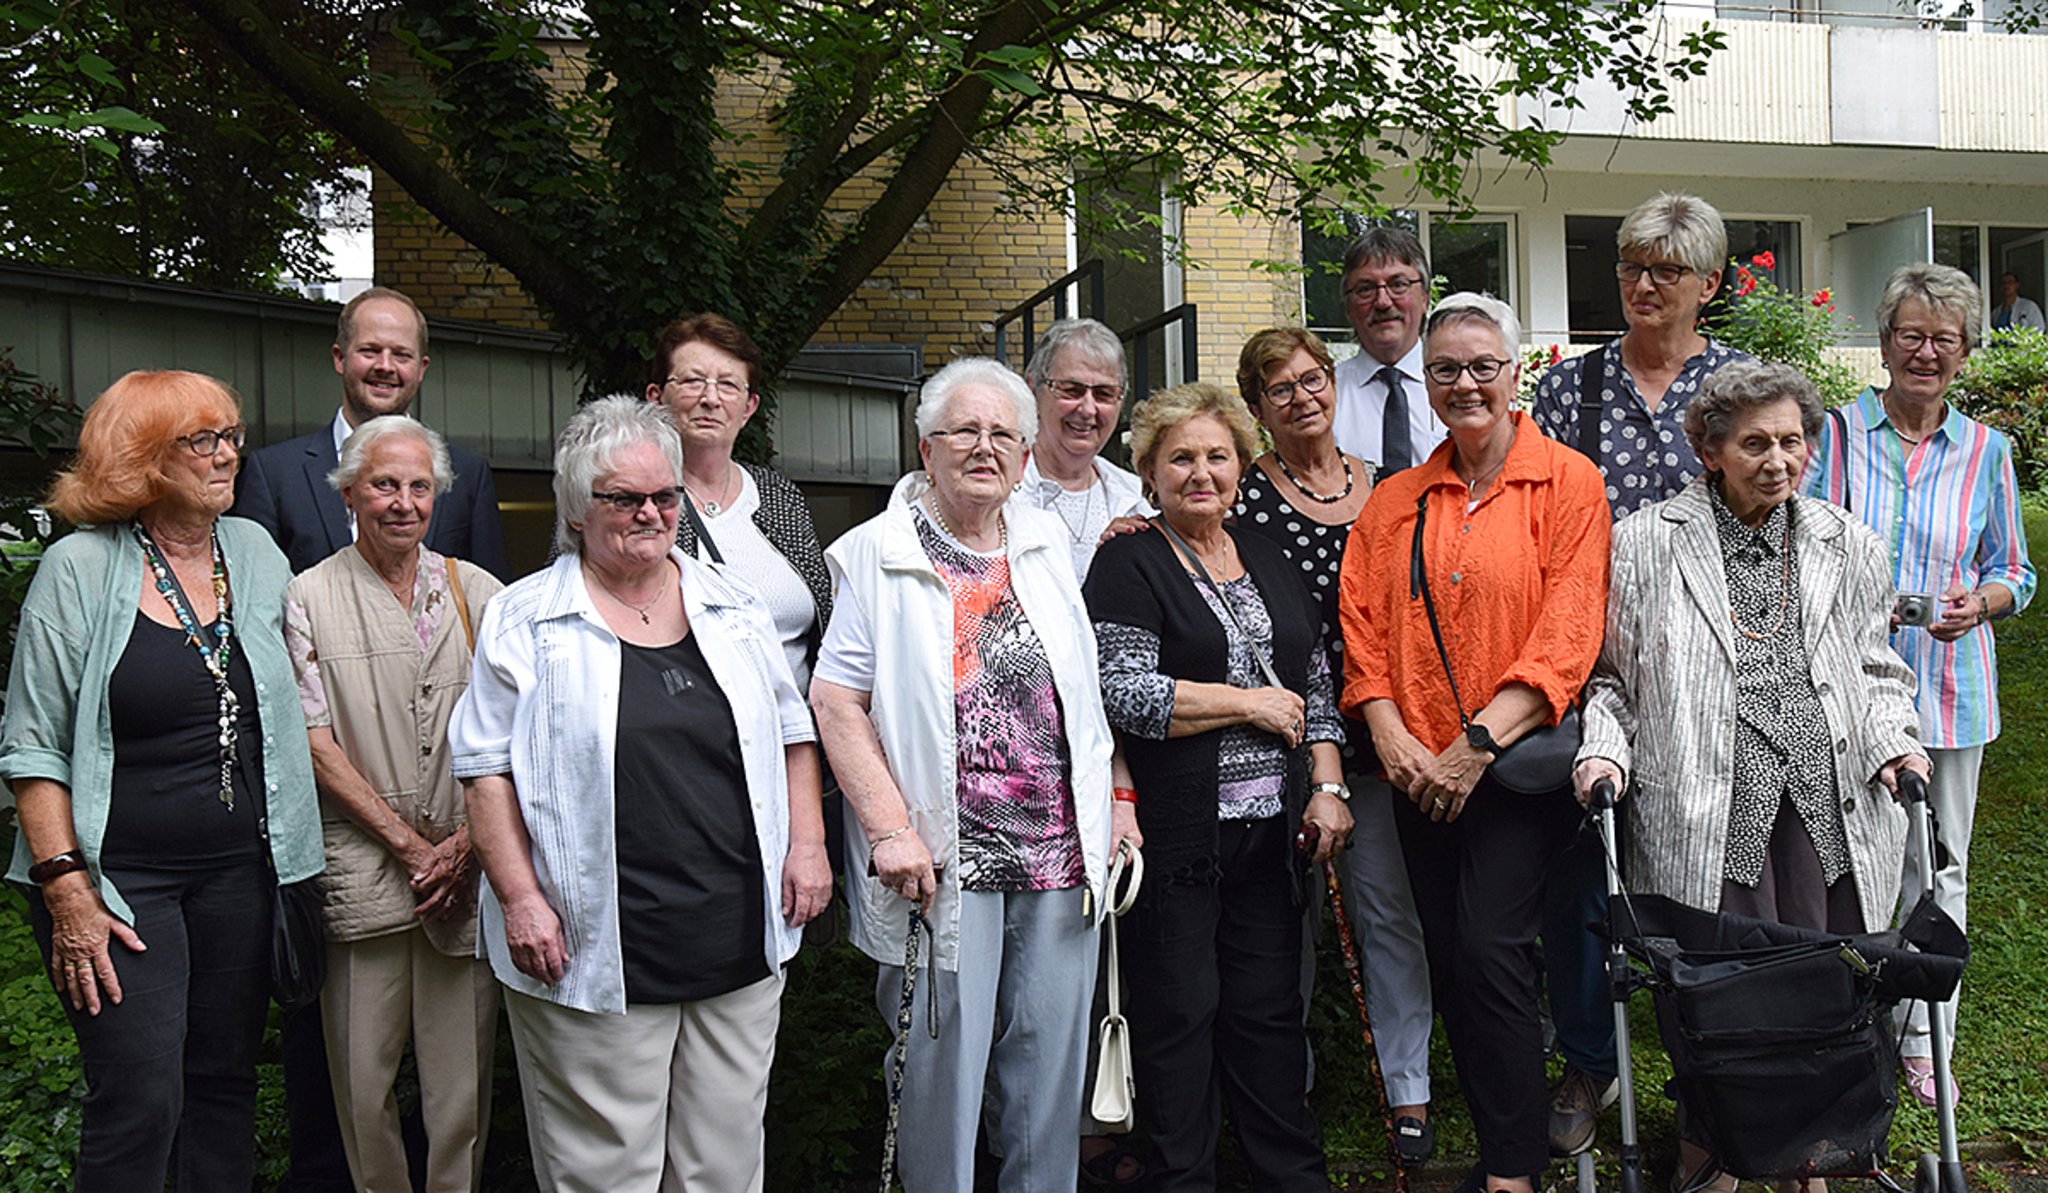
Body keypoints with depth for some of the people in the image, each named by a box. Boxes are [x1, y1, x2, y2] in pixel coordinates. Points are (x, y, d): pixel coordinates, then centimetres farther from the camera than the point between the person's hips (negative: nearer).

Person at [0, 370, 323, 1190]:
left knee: (226, 1085, 11)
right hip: (120, 877, -4)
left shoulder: (256, 554, 7)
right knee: (141, 1104, -6)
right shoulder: (79, 569, -6)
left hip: (240, 871, 5)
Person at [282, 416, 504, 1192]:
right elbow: (316, 745, -2)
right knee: (362, 1076, 4)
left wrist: (466, 842, -5)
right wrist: (406, 841, -8)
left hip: (465, 865, 2)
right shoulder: (310, 596, 2)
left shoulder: (476, 591, 8)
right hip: (363, 864, -1)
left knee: (464, 1072, 5)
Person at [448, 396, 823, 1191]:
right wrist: (519, 896, -10)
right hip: (596, 961, -3)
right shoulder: (525, 621, 0)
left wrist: (805, 846, 5)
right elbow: (486, 768, -2)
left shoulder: (733, 607, 11)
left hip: (741, 945, 4)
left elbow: (792, 736, 15)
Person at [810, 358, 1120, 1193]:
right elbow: (835, 701, -8)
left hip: (1060, 848, 5)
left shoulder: (1047, 545, 12)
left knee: (1052, 1058, 11)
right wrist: (889, 828, -15)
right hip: (945, 857, -4)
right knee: (942, 1060, 3)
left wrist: (1116, 804, 13)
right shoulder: (877, 554, -3)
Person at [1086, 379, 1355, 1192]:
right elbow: (1122, 692, -16)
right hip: (1176, 834, -5)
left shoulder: (1268, 560, 15)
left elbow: (1316, 682, 17)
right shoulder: (1128, 564, -5)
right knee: (1179, 1014, 3)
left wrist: (1328, 785, 6)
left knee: (1271, 1008, 12)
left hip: (1270, 827, 5)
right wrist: (1250, 703, -11)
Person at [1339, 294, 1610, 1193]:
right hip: (1421, 772, 5)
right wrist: (1392, 736, -9)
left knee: (1488, 950, -14)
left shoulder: (1565, 481, -2)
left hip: (1522, 759, -5)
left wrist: (1479, 742, -17)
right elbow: (1363, 626, 6)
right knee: (1450, 968, 8)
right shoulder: (1395, 501, 13)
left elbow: (1568, 631, -11)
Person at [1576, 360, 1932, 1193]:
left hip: (1830, 810, 3)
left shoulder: (1849, 548, 14)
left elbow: (1874, 670, 22)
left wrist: (1892, 742, 5)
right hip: (1703, 813, -3)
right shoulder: (1645, 544, 4)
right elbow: (1610, 674, 9)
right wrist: (1604, 749, -6)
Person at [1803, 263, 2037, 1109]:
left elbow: (2014, 572, 13)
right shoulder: (1835, 434, 0)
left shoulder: (1985, 451, 8)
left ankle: (1922, 1041, 22)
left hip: (1948, 685, 2)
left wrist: (1980, 602, -9)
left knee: (1938, 867, 9)